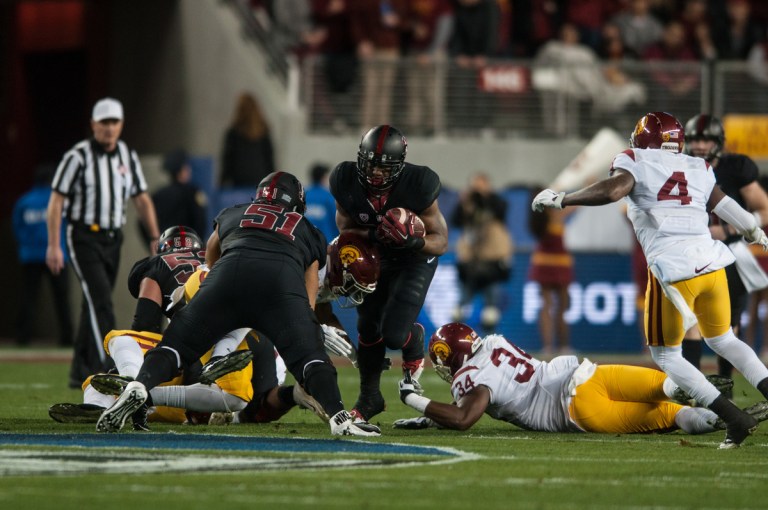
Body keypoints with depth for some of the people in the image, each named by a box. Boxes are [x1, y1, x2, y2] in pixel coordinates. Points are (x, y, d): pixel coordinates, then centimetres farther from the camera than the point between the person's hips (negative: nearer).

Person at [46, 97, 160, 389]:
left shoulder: (128, 157, 7)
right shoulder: (78, 157, -10)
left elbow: (142, 200, 13)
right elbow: (56, 202, -9)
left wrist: (155, 238, 4)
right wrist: (53, 245, -14)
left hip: (113, 240, 6)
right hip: (84, 239, -6)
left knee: (95, 305, 10)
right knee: (101, 301, -17)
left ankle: (80, 372, 19)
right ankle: (105, 370, -23)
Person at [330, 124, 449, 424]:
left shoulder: (417, 186, -32)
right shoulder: (347, 182, -24)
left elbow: (441, 241, -23)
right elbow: (346, 230, -9)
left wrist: (412, 241, -44)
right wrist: (372, 235, -31)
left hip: (415, 259, -3)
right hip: (374, 257, 3)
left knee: (394, 335, -14)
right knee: (368, 328, 4)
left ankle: (415, 341, 24)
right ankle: (369, 398, 25)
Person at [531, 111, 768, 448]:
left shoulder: (636, 163, 4)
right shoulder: (699, 170, 17)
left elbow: (612, 190, -16)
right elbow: (733, 213, 20)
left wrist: (560, 200, -6)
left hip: (673, 271, -5)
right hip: (712, 263, 5)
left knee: (665, 354, 11)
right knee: (722, 340, 28)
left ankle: (735, 419, -1)